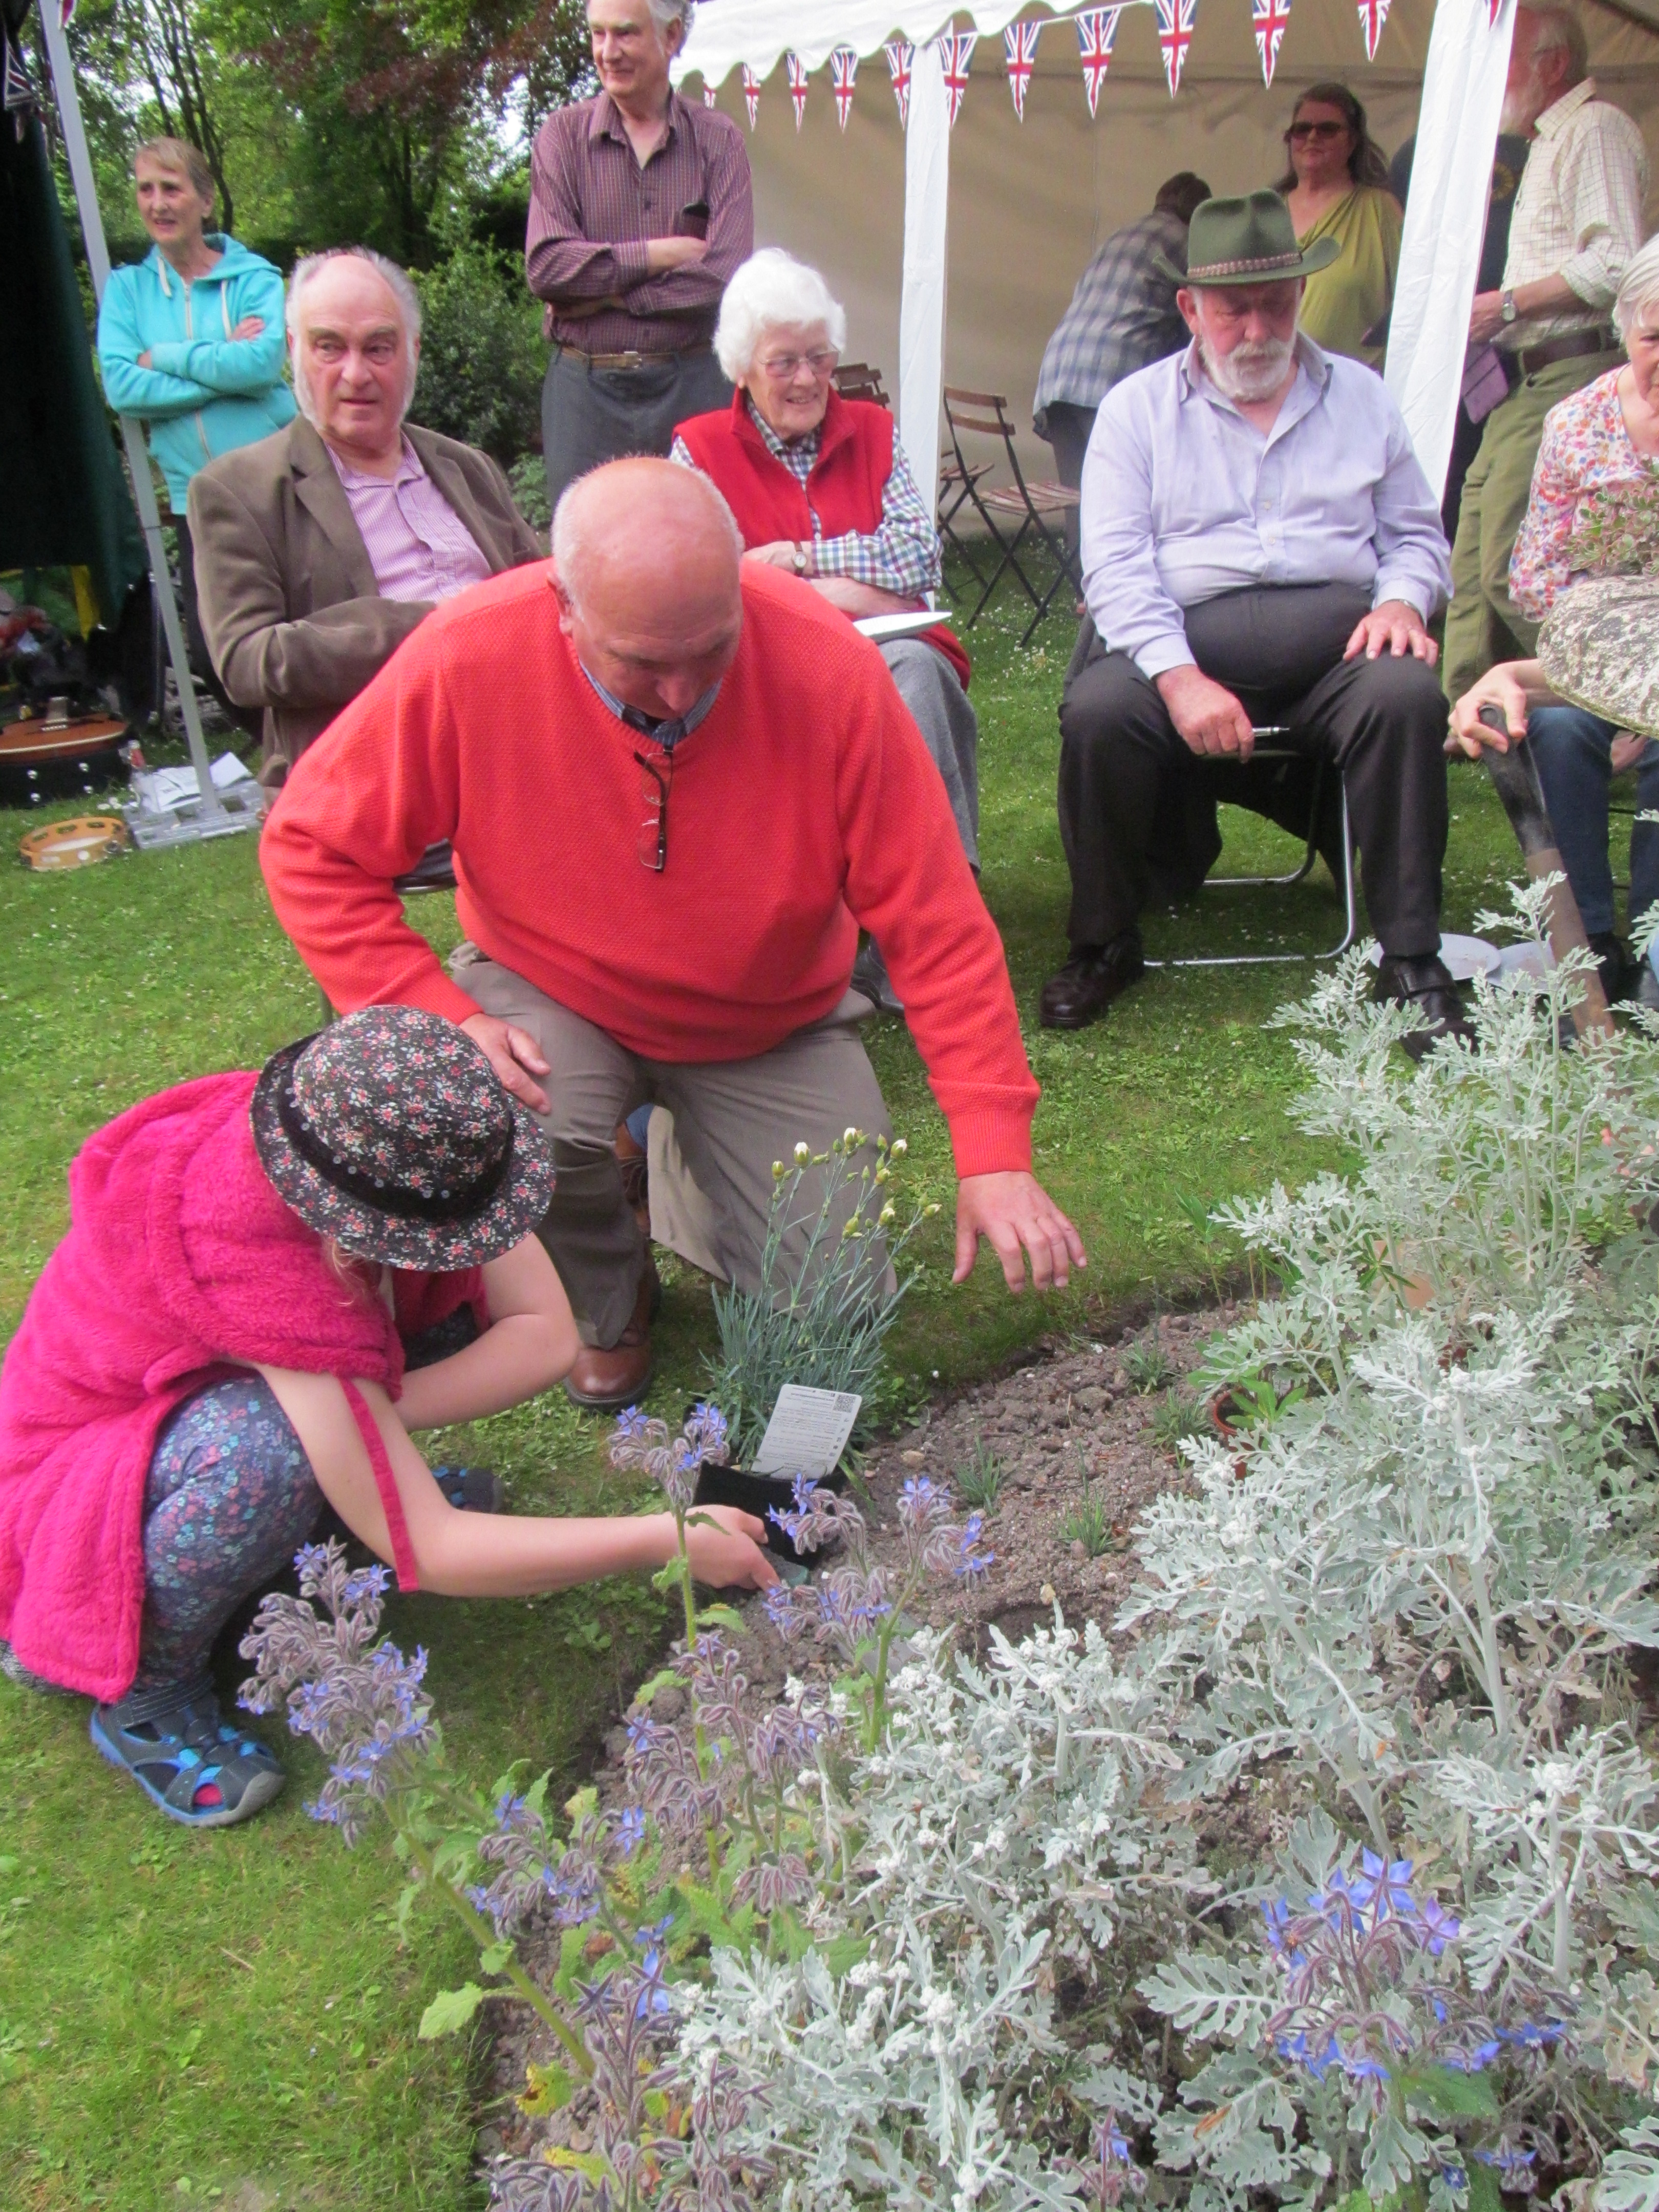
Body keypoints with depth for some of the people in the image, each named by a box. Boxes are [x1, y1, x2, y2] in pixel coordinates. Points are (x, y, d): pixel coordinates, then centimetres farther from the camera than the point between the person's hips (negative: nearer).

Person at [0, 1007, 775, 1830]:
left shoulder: (410, 1150, -23)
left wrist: (376, 1417, -31)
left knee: (466, 1292, -14)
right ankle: (142, 1696, -11)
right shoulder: (266, 1273, -41)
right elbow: (428, 1554, -37)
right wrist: (668, 1539, -33)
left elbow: (547, 1335, -19)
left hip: (220, 1388, 6)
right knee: (264, 1456, -40)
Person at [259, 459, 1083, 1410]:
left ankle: (701, 1159, 26)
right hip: (554, 996, 0)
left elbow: (935, 921, -20)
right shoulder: (471, 656, -25)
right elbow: (313, 849, -13)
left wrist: (996, 1152, -24)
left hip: (772, 1027, 1)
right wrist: (442, 1016, -25)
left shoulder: (827, 662, -25)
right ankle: (613, 1304, 4)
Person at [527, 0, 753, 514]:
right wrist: (660, 254, -8)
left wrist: (602, 290, -9)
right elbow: (545, 267, -7)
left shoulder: (718, 139, 6)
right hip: (585, 389, 0)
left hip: (691, 386, 0)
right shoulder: (563, 135, 6)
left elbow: (727, 276, -8)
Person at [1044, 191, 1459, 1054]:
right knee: (1096, 713, -31)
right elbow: (1114, 564, -1)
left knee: (1406, 697, -30)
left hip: (1335, 641, 2)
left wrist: (1401, 598, -3)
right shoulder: (1136, 407, 11)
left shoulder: (1360, 395, 20)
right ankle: (1104, 945, -9)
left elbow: (1416, 533, 22)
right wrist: (1180, 677, -17)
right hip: (1180, 643, -1)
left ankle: (1412, 959, -18)